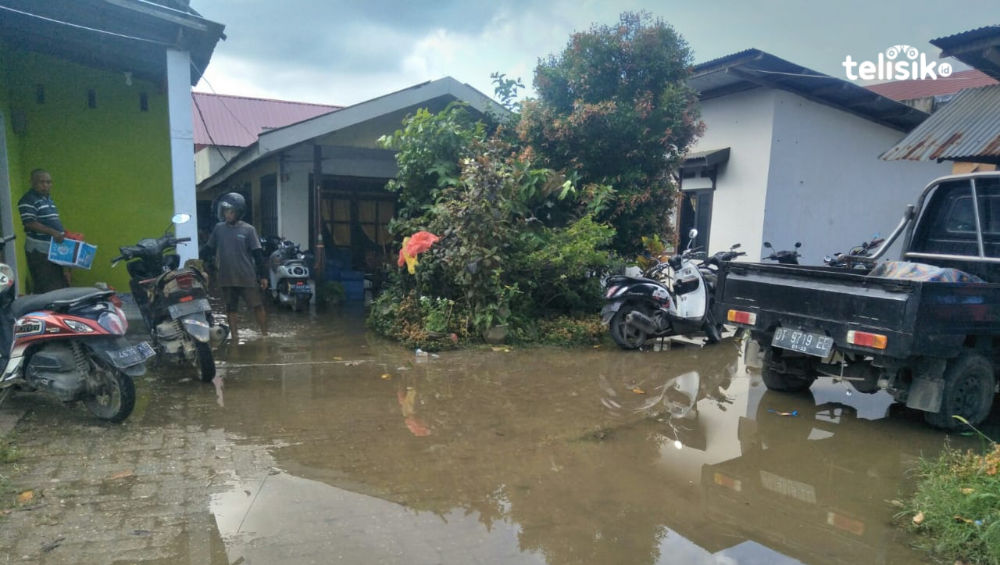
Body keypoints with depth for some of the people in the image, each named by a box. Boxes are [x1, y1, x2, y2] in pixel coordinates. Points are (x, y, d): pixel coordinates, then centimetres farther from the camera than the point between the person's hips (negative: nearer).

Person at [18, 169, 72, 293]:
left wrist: (63, 232, 14)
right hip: (40, 251, -9)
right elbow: (29, 223, -20)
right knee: (46, 289, -10)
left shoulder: (48, 199, 18)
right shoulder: (28, 200, -11)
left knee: (60, 285, 14)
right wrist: (52, 232, -27)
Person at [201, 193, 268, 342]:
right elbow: (208, 248, 11)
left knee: (258, 306, 1)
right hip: (226, 278, 3)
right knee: (231, 309, 11)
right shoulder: (218, 228, 4)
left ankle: (265, 335, 15)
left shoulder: (248, 229, -5)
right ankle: (234, 339, 22)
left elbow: (257, 253, -5)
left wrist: (263, 275, -7)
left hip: (247, 277, -3)